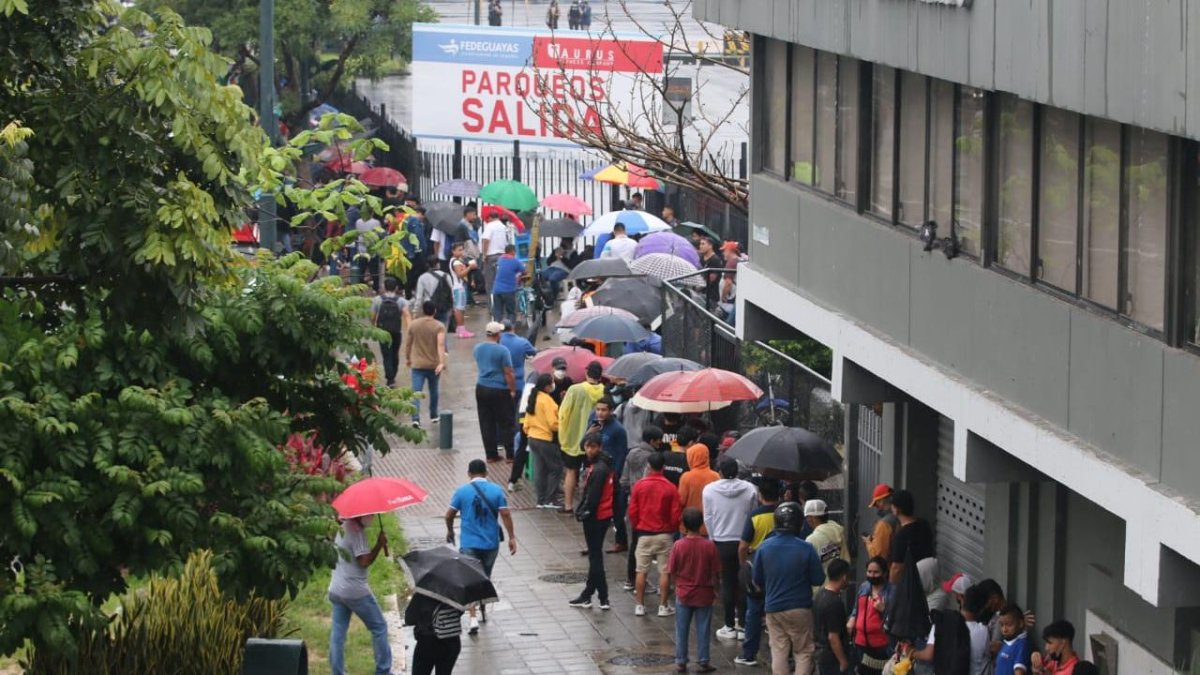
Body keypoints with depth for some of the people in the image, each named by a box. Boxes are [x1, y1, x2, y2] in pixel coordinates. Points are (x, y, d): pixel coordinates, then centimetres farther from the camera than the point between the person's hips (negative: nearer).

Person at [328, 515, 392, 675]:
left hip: (336, 590, 8)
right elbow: (364, 561, -22)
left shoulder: (343, 527, 7)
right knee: (379, 627, 7)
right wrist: (379, 545, -17)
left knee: (337, 632, 8)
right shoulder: (357, 531, -18)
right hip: (355, 591, -8)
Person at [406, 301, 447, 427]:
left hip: (417, 364, 0)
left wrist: (407, 358, 24)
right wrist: (441, 362, -29)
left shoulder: (413, 325, 0)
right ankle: (433, 416, 35)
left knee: (416, 392, -7)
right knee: (433, 391, 20)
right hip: (434, 364, 0)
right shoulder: (439, 326, -8)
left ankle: (416, 418, -23)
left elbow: (408, 344, 9)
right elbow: (441, 345, -21)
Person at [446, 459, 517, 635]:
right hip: (491, 542, 2)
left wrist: (450, 531, 18)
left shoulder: (462, 491, -4)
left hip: (469, 544, -2)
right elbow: (505, 514, -7)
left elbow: (449, 515, -1)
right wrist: (512, 537, -3)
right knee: (486, 577, 22)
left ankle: (473, 618, -15)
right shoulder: (496, 490, -2)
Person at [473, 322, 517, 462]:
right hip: (500, 391, -5)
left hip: (482, 388, 5)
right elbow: (508, 373, -14)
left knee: (486, 423, 10)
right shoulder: (502, 350, -15)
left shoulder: (478, 348, 4)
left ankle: (491, 454, 12)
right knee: (506, 423, 5)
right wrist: (513, 390, -6)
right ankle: (510, 454, 8)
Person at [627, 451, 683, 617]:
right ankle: (663, 606, 7)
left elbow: (633, 510, -3)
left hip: (644, 534, 1)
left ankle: (640, 605, 10)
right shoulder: (670, 488, -8)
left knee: (641, 571, 8)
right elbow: (676, 514, -6)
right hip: (664, 534, -1)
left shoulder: (639, 485, -7)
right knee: (664, 572, 6)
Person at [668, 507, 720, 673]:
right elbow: (716, 572, -7)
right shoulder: (709, 546, -13)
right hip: (704, 595, 0)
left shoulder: (678, 545, -13)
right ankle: (702, 663, 12)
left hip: (683, 595, 0)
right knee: (703, 631, 9)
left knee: (681, 630, 11)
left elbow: (672, 571, -7)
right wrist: (715, 588, 10)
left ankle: (681, 662, 15)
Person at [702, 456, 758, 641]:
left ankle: (729, 626, 8)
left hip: (722, 542, -1)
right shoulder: (750, 489, -5)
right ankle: (743, 624, 14)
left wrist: (713, 538, 10)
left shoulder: (709, 490, -7)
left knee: (727, 584, 6)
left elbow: (708, 518, -3)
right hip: (745, 542, 1)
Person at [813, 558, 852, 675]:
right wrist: (843, 661, -17)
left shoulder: (820, 594, 5)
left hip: (820, 652, 9)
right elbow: (833, 637, -24)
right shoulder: (835, 602, -24)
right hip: (832, 657, -9)